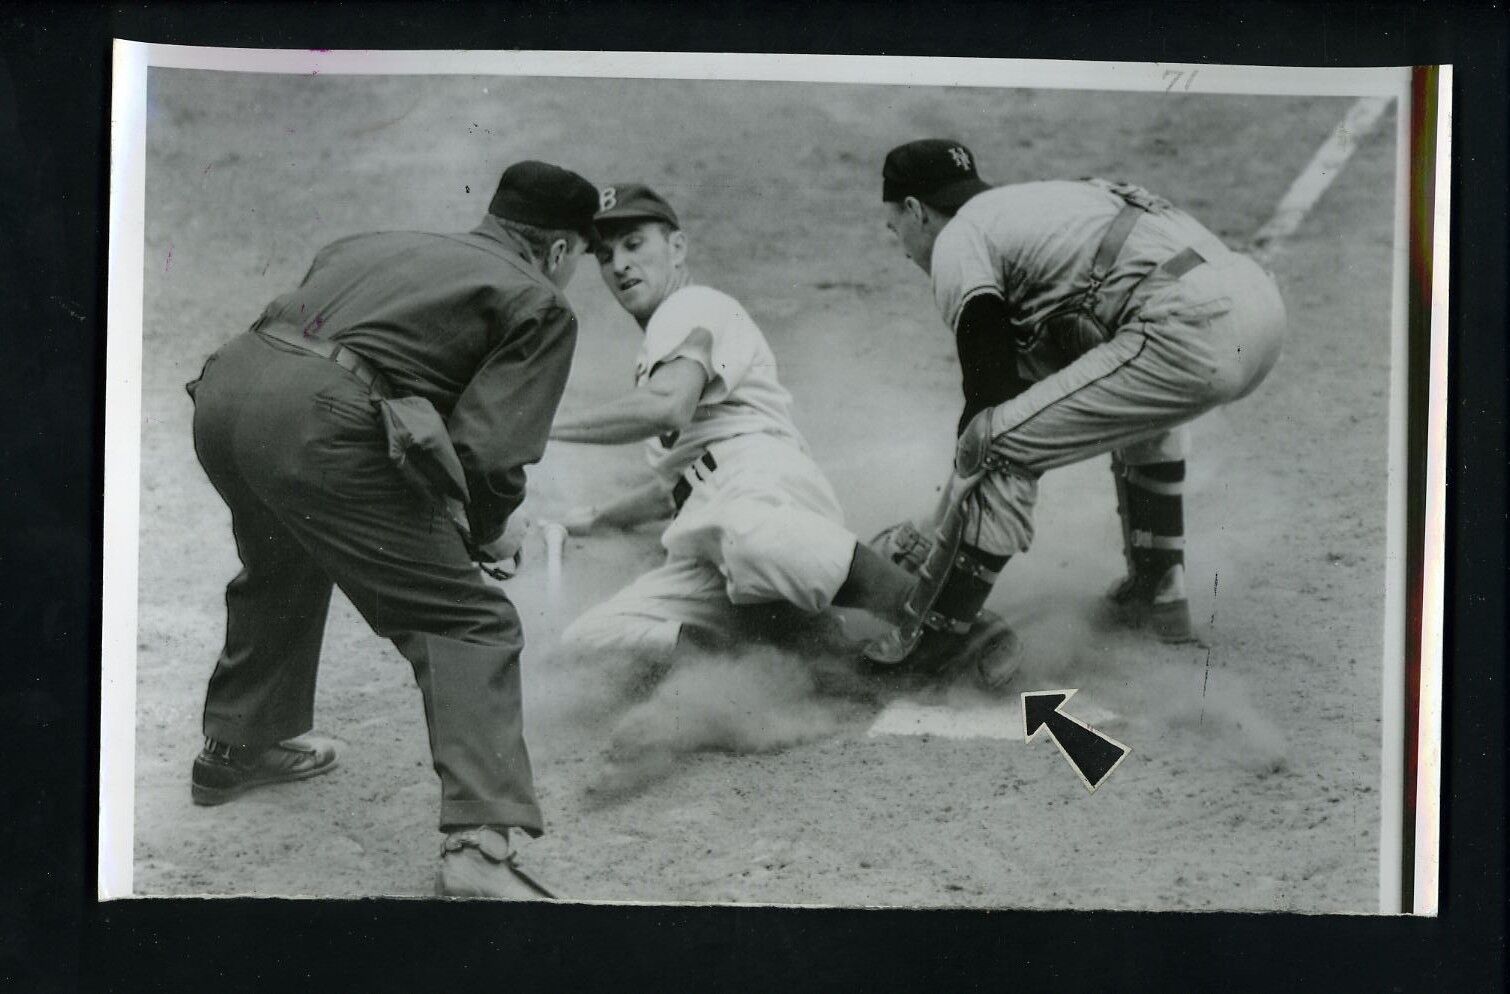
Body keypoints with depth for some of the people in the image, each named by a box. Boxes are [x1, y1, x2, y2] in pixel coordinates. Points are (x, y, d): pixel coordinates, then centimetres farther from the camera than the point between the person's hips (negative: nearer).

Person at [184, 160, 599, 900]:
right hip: (318, 422, -8)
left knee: (283, 562, 36)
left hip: (223, 383, 8)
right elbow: (487, 450, -4)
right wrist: (486, 533, 17)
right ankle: (478, 847, -13)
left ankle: (237, 746, 54)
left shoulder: (382, 246, 29)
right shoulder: (539, 304, 10)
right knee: (470, 623, 1)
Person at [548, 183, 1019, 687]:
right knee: (582, 640, -12)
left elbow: (668, 406, -12)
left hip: (761, 480, -8)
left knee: (747, 533, -46)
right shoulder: (655, 349, 39)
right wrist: (597, 516, 52)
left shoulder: (692, 306, 10)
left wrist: (544, 424, -7)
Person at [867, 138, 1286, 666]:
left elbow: (990, 395, 2)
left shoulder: (958, 241, 6)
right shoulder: (1030, 203, 33)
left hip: (1194, 335, -9)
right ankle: (1156, 596, 38)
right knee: (1141, 404, 39)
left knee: (996, 444, -5)